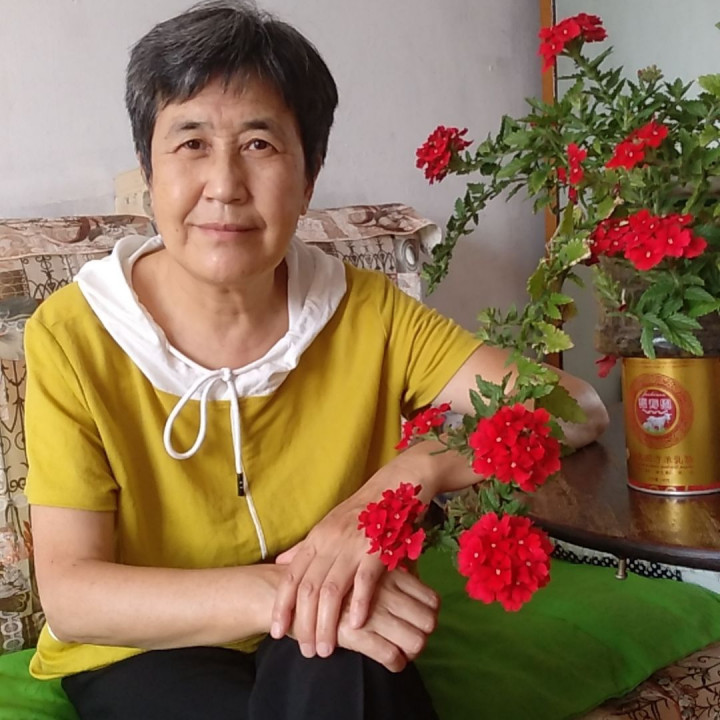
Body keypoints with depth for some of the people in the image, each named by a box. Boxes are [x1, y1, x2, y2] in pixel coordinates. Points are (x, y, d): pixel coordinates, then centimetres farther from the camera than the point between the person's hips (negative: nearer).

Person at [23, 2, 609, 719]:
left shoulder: (366, 311, -9)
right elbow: (68, 592, -19)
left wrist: (412, 472, -35)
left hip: (333, 661, 2)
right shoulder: (72, 336, -14)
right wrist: (278, 592, -35)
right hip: (138, 655, -1)